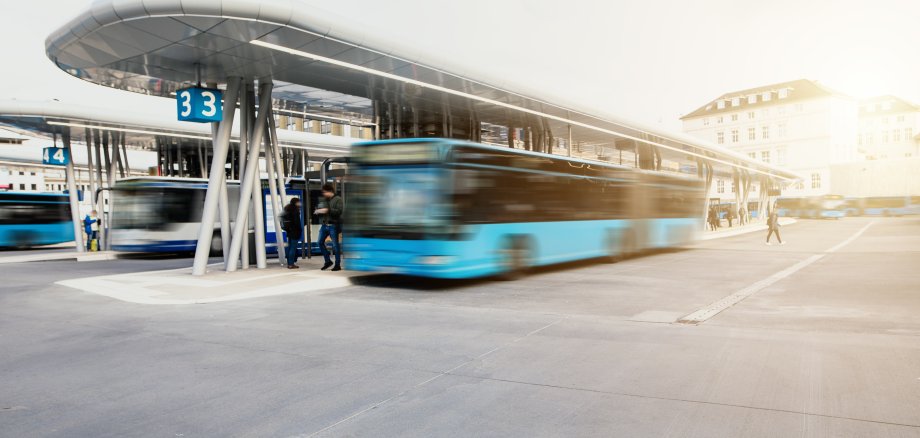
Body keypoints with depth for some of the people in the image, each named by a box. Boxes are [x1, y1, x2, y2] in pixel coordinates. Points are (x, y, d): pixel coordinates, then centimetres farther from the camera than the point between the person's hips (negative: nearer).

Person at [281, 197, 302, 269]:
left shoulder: (288, 209, 14)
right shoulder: (295, 210, -12)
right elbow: (296, 221, -17)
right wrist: (300, 230, -9)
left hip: (289, 231, 9)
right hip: (295, 231, -9)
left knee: (289, 247, 12)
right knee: (293, 247, -6)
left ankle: (289, 263, 16)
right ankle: (291, 264, -6)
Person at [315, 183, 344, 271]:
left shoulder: (338, 199, -7)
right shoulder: (326, 200, 13)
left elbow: (339, 211, -19)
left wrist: (328, 210, -23)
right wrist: (318, 211, 3)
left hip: (333, 225, -7)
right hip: (325, 224, 7)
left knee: (335, 245, -2)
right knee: (320, 242, 7)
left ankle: (338, 265, 7)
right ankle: (327, 261, 20)